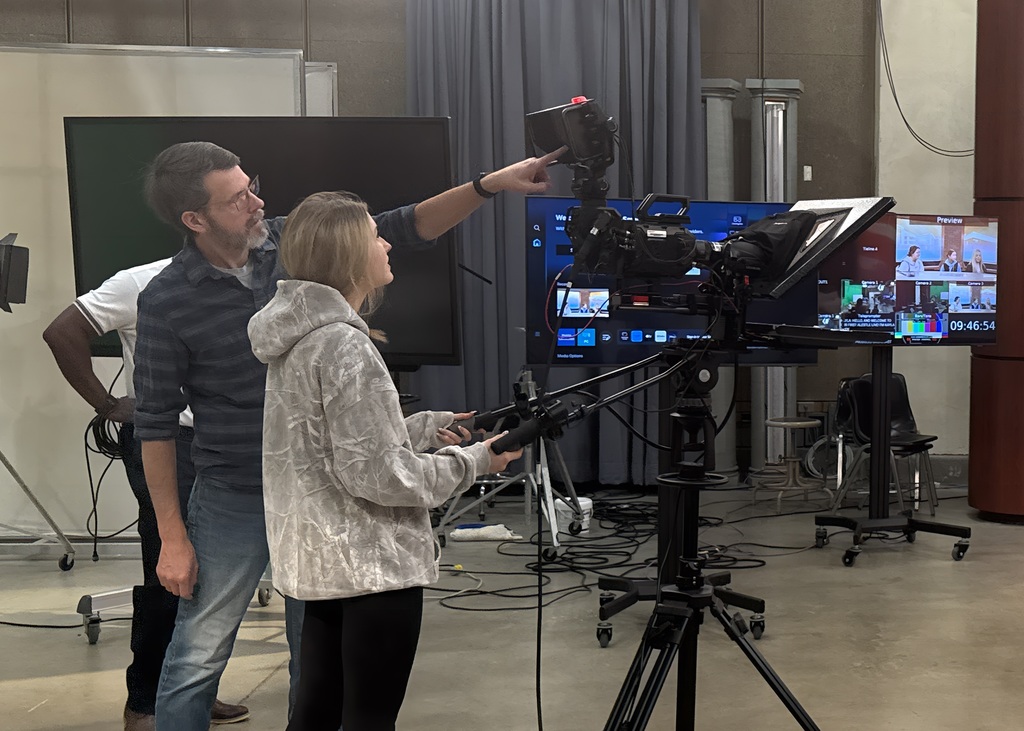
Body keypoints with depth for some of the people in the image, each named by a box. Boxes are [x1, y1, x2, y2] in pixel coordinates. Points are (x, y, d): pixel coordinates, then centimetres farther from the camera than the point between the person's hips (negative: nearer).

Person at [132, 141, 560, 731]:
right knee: (196, 664, 1)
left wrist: (490, 184, -14)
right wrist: (172, 538, -7)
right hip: (233, 503, -3)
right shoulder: (167, 302, -13)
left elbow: (404, 229, -1)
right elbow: (157, 423, -7)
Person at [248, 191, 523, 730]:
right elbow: (375, 475, -20)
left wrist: (425, 428, 13)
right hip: (372, 564, -9)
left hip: (320, 559, 9)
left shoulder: (300, 336, 10)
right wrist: (472, 462, -9)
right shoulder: (343, 345, -19)